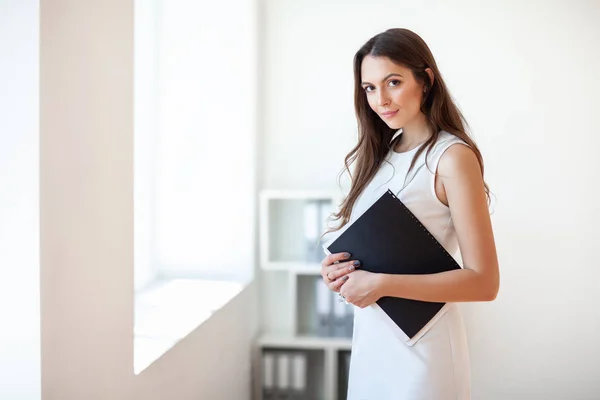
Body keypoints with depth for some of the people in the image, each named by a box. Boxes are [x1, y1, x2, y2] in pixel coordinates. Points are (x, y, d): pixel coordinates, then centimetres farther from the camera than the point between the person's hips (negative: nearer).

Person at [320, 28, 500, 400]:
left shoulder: (452, 157, -14)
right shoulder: (377, 154, 7)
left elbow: (484, 282, -18)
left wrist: (381, 284, -21)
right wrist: (339, 270, -5)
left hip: (422, 345, -6)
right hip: (370, 339, 6)